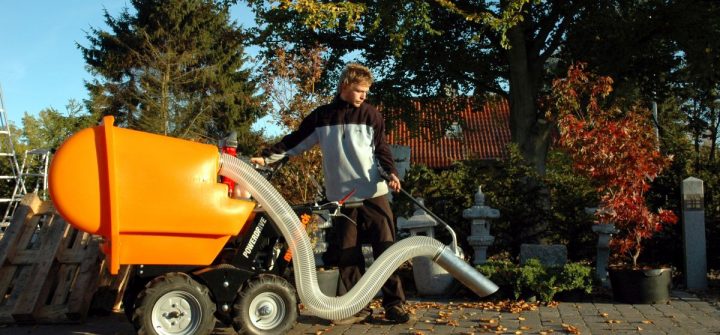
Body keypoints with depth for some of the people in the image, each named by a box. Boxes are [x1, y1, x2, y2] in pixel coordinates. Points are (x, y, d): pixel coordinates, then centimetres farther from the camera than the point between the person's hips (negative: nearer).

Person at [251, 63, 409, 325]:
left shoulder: (370, 114, 5)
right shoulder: (321, 116, 9)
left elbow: (382, 149, 4)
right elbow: (294, 142, 13)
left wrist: (391, 172, -14)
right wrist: (266, 157, 7)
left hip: (374, 193, -1)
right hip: (341, 197, 2)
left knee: (386, 249, -1)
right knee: (348, 254, 2)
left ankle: (394, 304, 7)